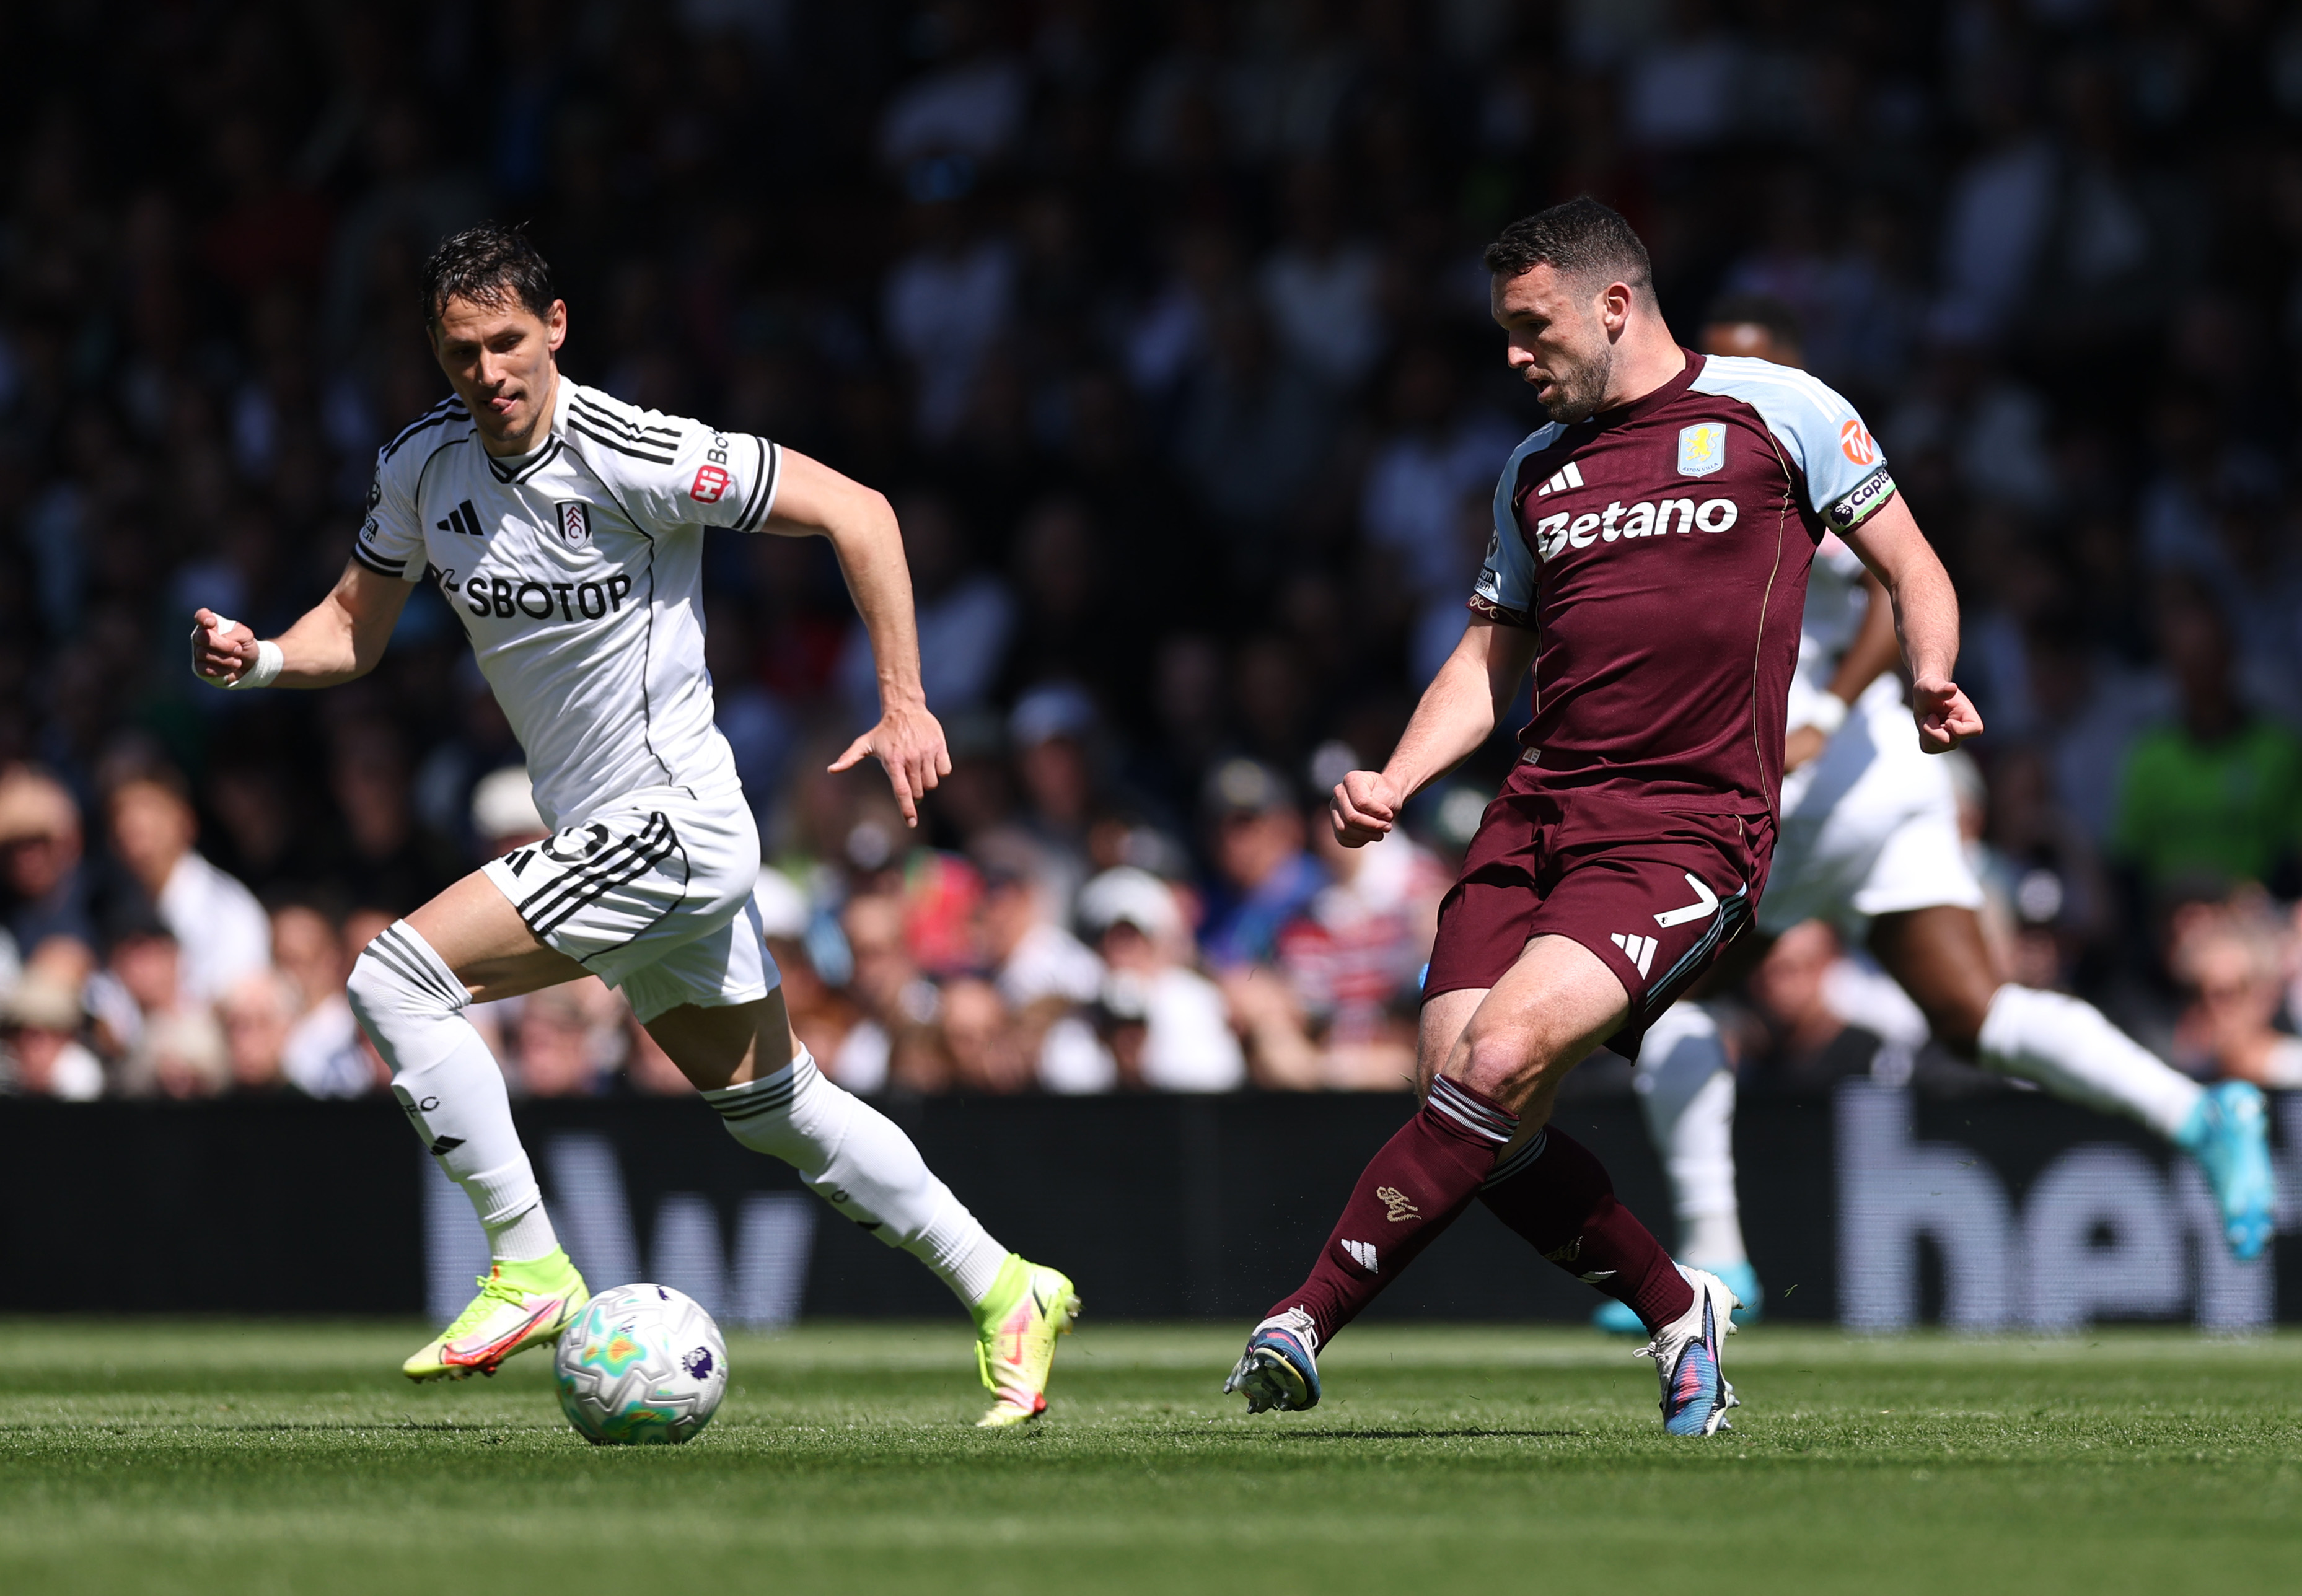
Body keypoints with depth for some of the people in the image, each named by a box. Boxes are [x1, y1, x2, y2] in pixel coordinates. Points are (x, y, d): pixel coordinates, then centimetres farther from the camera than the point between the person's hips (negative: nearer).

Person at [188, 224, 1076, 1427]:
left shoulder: (632, 457, -19)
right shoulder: (421, 466, 2)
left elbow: (854, 510, -15)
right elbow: (354, 629, 14)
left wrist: (904, 705, -17)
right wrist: (259, 658, -8)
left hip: (667, 826, -8)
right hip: (592, 834, 8)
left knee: (394, 977, -18)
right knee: (770, 1105, 16)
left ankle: (529, 1270, -12)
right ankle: (1003, 1292, 27)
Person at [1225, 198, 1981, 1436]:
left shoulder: (1774, 411, 5)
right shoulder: (1537, 470, 20)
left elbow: (1910, 567, 10)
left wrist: (1930, 679, -10)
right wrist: (1394, 784, 9)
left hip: (1688, 830, -6)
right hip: (1536, 814, 6)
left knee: (1501, 1058, -24)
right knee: (1464, 1092, -9)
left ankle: (1305, 1323, -21)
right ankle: (1678, 1313, 13)